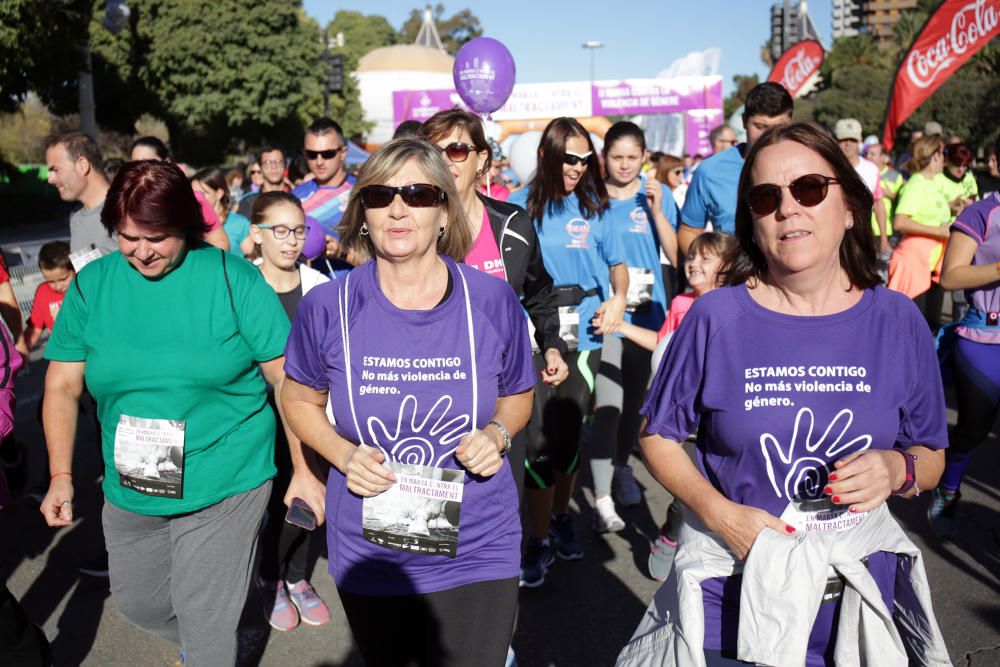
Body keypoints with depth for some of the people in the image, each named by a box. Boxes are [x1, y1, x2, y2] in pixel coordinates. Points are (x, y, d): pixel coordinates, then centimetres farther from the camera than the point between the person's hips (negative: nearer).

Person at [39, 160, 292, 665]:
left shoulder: (233, 279, -11)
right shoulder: (91, 285, -1)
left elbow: (287, 379, -9)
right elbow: (63, 386, 4)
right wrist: (60, 476, -2)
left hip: (225, 487, -4)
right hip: (129, 491, 5)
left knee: (206, 626, 4)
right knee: (138, 605, 22)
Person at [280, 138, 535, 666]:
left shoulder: (493, 300, -10)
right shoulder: (327, 306, -11)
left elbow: (517, 395, 7)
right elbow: (299, 400, 6)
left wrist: (497, 433, -14)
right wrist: (343, 454, -13)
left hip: (477, 550, 0)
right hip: (369, 555, 1)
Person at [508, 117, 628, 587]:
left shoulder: (592, 206, 6)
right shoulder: (522, 206, 0)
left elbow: (616, 260, 16)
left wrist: (619, 297, -3)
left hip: (583, 332, 3)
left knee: (571, 433, 11)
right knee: (540, 438, -5)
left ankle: (561, 517, 33)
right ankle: (538, 540, 9)